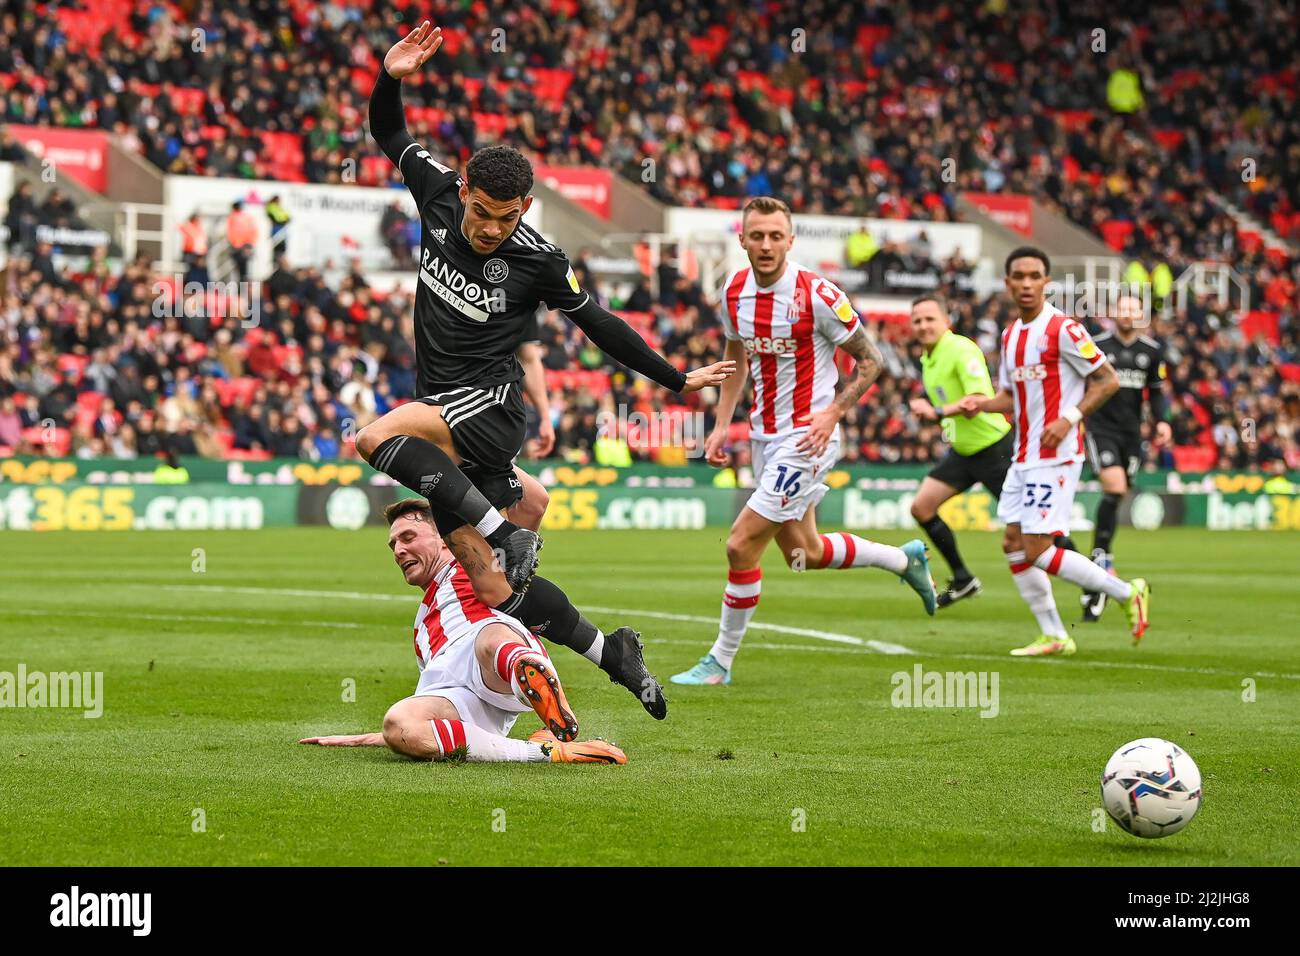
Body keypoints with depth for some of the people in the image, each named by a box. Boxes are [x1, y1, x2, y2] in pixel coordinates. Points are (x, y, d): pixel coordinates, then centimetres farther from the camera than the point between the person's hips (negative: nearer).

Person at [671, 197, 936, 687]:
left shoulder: (817, 294, -18)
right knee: (804, 553, 16)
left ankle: (720, 661, 4)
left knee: (742, 545, -11)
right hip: (764, 435, 7)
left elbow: (871, 360, -10)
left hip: (806, 438, -7)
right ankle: (906, 559, 39)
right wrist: (722, 424, 9)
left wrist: (833, 411, -21)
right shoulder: (734, 291, 0)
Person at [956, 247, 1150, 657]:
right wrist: (980, 403, 1)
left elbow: (1108, 380, -11)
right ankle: (1054, 636, 12)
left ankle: (1128, 592, 2)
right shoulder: (1010, 334, 13)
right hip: (1024, 455, 9)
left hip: (1055, 455, -9)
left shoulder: (1062, 329, -12)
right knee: (1013, 545, 5)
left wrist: (1070, 418, -21)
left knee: (1037, 550, -11)